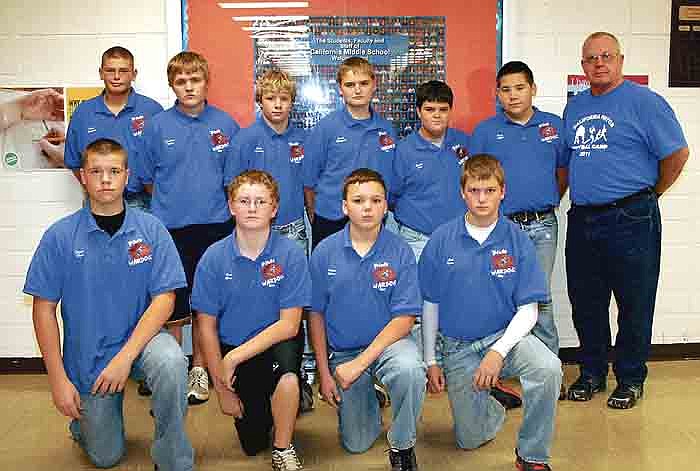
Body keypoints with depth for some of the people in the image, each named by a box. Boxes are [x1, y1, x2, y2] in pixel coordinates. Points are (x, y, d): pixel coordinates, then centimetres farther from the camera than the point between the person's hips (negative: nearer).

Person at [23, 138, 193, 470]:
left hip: (140, 337, -1)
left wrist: (125, 356, -21)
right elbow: (44, 309, -3)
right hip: (87, 356, 1)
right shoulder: (60, 236, -6)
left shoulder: (150, 230, -7)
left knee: (171, 361, -35)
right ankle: (84, 419, 44)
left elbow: (163, 298, -11)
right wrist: (58, 379, -8)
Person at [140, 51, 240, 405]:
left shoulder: (225, 124, 2)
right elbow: (148, 179, 7)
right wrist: (172, 202, 5)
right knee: (173, 306, 5)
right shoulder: (157, 126, -1)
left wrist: (214, 201, 4)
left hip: (214, 226, 1)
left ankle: (199, 370, 27)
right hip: (170, 228, -1)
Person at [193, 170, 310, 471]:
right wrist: (222, 388, -4)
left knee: (286, 354, -37)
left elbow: (289, 324, -16)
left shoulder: (291, 254, -13)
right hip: (232, 346, 2)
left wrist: (234, 358, -21)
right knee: (253, 444, -2)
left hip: (277, 344, -2)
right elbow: (207, 326, -3)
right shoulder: (214, 258, -8)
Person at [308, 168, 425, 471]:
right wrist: (324, 372, -2)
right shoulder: (324, 252, -6)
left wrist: (360, 362, -20)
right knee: (356, 444, 4)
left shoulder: (400, 252, -11)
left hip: (388, 341, -2)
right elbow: (316, 315, 1)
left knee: (410, 370, -37)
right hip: (342, 351, 2)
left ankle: (402, 446, -10)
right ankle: (369, 396, 38)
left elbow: (404, 319, -13)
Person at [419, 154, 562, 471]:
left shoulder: (517, 240, -8)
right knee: (471, 440, 4)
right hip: (458, 347, 1)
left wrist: (499, 351, -22)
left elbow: (528, 310, -8)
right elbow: (430, 305, 1)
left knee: (548, 367, -32)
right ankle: (493, 408, 41)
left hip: (505, 335, -1)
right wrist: (430, 362, 1)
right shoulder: (442, 240, -6)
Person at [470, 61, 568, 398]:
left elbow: (563, 172, 17)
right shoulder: (485, 131, 3)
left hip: (543, 225, 1)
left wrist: (548, 205, 12)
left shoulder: (553, 126, 7)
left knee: (540, 299, 5)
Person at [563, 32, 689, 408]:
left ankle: (630, 379, 22)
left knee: (634, 305, 5)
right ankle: (592, 373, 29)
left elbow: (677, 153, -7)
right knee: (586, 304, 13)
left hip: (631, 222, -6)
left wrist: (650, 194, 2)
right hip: (582, 219, 6)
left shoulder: (643, 101, -6)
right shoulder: (575, 107, 13)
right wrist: (558, 198, 13)